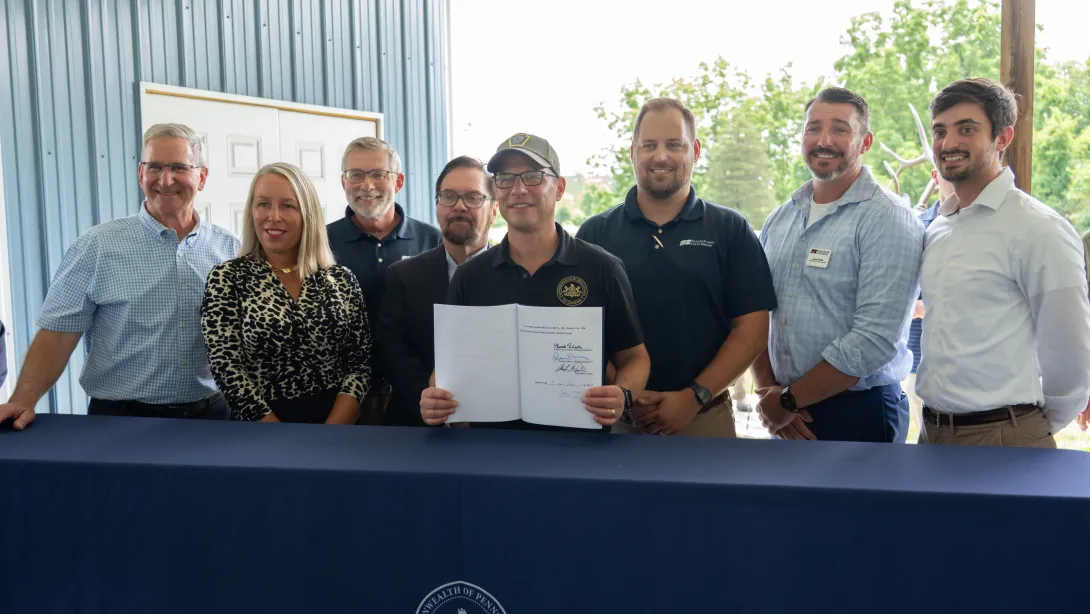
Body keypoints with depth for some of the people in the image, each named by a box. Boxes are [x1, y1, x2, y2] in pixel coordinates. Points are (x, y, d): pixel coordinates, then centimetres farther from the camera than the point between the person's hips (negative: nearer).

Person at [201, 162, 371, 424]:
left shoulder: (342, 279, 4)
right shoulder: (227, 278, -1)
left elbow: (360, 363, 1)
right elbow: (228, 367, -7)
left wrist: (330, 437, -13)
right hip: (260, 431, -1)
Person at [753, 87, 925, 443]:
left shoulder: (888, 221, -12)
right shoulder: (780, 219, 7)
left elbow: (874, 340, -20)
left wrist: (789, 400, -14)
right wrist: (768, 393, -7)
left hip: (859, 415, -5)